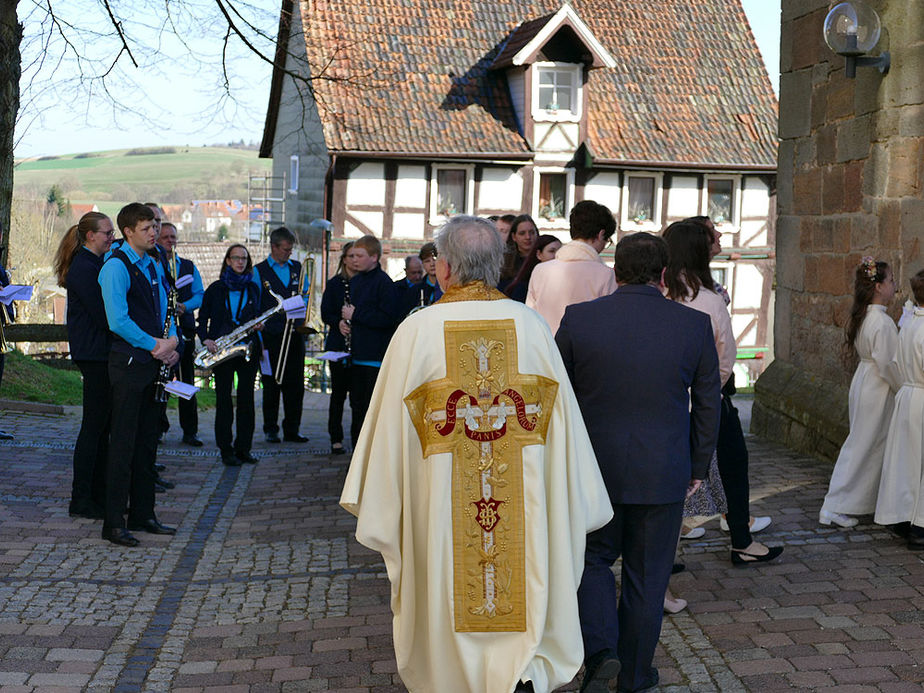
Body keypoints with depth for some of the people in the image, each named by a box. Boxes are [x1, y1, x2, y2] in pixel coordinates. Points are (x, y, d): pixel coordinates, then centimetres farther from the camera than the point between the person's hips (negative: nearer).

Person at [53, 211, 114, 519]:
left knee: (103, 425, 12)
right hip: (94, 353, -10)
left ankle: (99, 494, 20)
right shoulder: (83, 267, -14)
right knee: (93, 426, -4)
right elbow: (103, 316, -19)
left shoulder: (97, 263, 15)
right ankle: (81, 500, 3)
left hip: (101, 352, 10)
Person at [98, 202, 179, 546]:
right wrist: (155, 345, -13)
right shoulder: (116, 266, -11)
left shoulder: (154, 266, 15)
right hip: (128, 362, -8)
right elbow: (118, 320, -18)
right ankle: (114, 522, 2)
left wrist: (171, 340, 0)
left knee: (147, 441, 13)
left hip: (153, 362, 8)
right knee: (123, 443, -4)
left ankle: (143, 514, 22)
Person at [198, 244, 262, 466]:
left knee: (246, 399, 2)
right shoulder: (215, 289, 4)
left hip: (248, 348, 2)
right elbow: (202, 319, 5)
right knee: (223, 400, -1)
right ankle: (226, 450, 6)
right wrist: (206, 340, -11)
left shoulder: (252, 288, 12)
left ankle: (243, 448, 11)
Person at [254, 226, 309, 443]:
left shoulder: (297, 268, 14)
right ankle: (271, 429, 10)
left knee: (295, 384, 3)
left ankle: (292, 429, 11)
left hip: (295, 334, 3)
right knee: (272, 384, 1)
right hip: (271, 335, -3)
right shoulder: (259, 271, 2)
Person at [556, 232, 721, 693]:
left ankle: (600, 651, 0)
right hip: (663, 474, 1)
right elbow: (707, 405, 1)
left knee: (593, 559, 19)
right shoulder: (696, 325, -6)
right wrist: (698, 468, 13)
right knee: (647, 576, 14)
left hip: (593, 468, 0)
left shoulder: (577, 318, -7)